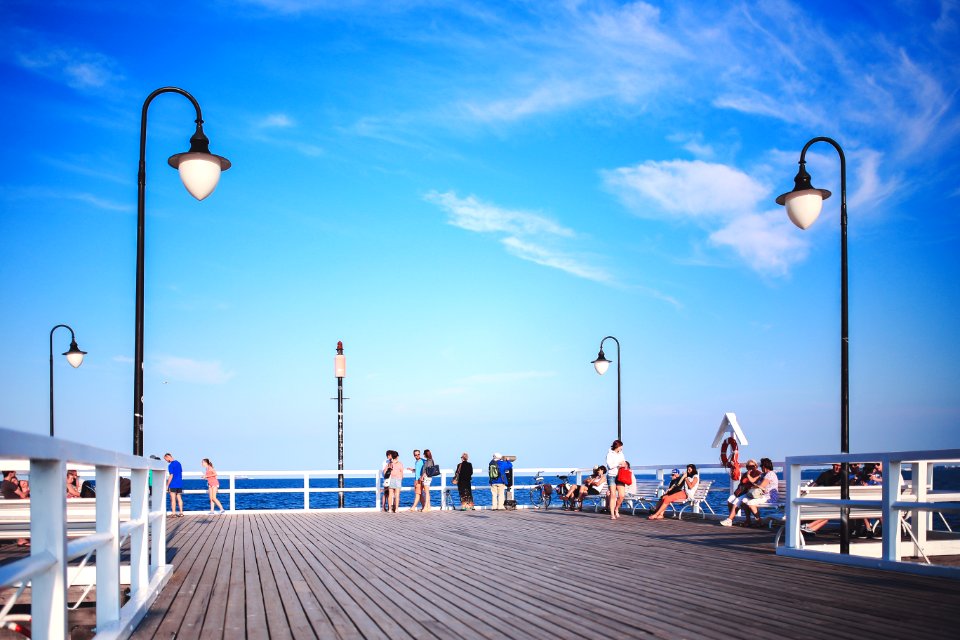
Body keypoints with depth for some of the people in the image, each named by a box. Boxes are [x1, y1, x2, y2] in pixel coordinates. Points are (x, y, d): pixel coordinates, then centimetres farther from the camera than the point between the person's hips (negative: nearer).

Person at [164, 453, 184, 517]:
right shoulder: (178, 463, 12)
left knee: (173, 499, -3)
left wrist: (167, 485, -11)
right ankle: (181, 513, 10)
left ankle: (173, 513, -4)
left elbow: (171, 476, -16)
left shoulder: (171, 465, -12)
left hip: (173, 484, -7)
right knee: (179, 498, 9)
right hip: (180, 484, 7)